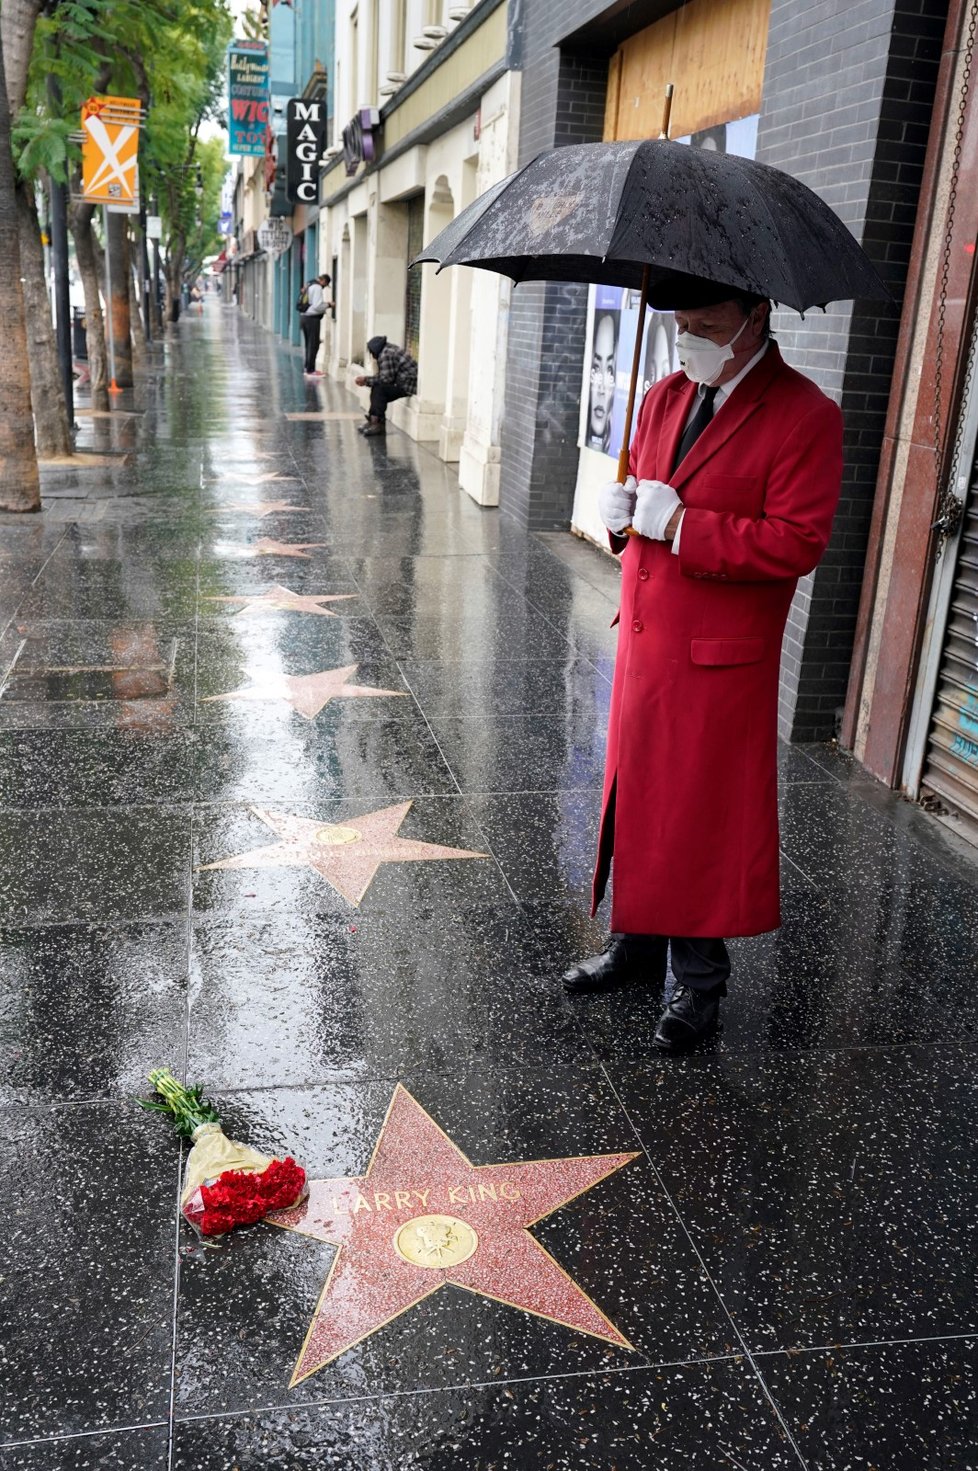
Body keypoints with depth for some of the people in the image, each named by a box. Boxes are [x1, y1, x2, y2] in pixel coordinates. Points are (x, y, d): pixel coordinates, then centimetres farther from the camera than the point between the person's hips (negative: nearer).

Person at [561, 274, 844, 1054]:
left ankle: (700, 978, 19)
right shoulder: (666, 397, 11)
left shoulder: (806, 417, -11)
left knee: (705, 815, 2)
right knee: (635, 793, 15)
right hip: (645, 639, 7)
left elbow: (798, 543, -19)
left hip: (721, 660, -7)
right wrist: (620, 509, -3)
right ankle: (637, 941, 33)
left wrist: (679, 524, -22)